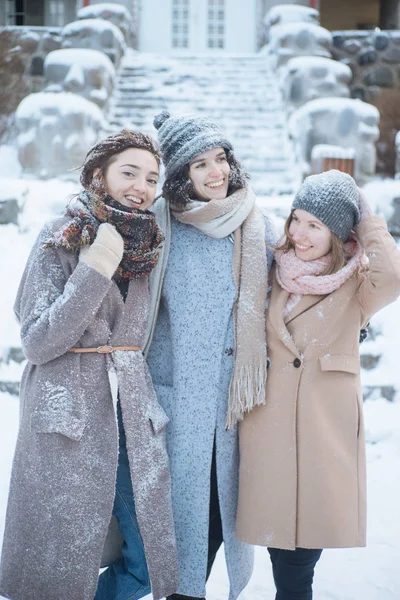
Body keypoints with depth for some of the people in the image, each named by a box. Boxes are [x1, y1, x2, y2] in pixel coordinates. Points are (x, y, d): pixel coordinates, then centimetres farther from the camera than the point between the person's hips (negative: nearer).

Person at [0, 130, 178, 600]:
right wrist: (93, 272, -18)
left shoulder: (148, 244, 10)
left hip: (134, 414, 5)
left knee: (151, 560, 6)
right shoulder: (61, 239, -6)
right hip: (69, 415, -5)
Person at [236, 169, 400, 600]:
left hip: (327, 425, -2)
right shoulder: (273, 272, 9)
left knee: (309, 531, -1)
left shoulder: (356, 282, 1)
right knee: (286, 559, 2)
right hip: (270, 422, 2)